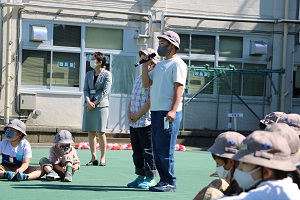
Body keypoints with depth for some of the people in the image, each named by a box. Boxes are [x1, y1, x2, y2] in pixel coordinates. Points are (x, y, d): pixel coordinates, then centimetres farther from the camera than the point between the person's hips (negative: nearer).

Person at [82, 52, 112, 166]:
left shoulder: (107, 74, -1)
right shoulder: (88, 74, 13)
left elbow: (105, 91, -8)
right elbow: (85, 89, 9)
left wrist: (94, 103, -13)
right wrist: (88, 101, -10)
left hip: (101, 105, -5)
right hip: (89, 105, 5)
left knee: (100, 132, -6)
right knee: (90, 132, 3)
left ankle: (103, 158, -1)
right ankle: (93, 158, 7)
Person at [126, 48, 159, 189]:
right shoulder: (138, 78, 19)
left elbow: (151, 100, -17)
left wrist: (138, 114, -14)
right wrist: (129, 112, 4)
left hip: (146, 122, -9)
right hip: (133, 123, 9)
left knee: (147, 151, -3)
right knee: (137, 151, 12)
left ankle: (150, 178, 4)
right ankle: (140, 176, 20)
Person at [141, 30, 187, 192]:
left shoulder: (177, 63, -5)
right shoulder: (159, 64, 22)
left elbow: (179, 87, -14)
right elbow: (146, 83, 20)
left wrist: (173, 110, -23)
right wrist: (145, 64, 11)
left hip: (168, 113, -9)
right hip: (156, 111, 9)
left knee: (165, 149, -9)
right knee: (157, 149, 10)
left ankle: (170, 183, -4)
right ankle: (164, 180, 16)